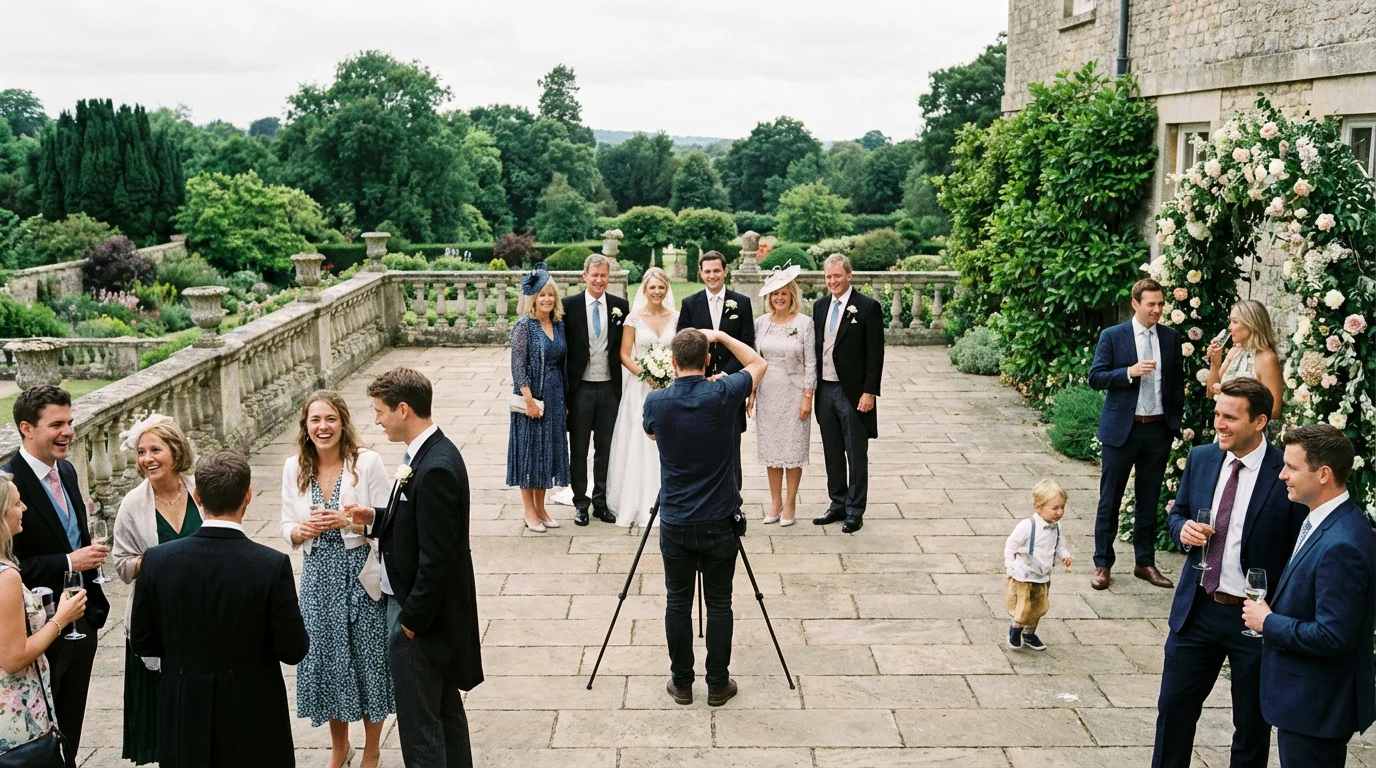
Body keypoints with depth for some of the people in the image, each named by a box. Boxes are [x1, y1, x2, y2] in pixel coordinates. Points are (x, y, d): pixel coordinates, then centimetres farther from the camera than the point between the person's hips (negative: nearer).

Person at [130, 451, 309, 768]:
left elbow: (142, 643, 0)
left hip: (184, 716, 3)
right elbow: (293, 650, -14)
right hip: (253, 717, -2)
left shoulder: (158, 560, -11)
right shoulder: (272, 564, -20)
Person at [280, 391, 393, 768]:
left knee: (367, 657, 6)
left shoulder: (367, 462, -10)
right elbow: (287, 526, 7)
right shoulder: (294, 468, 1)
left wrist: (348, 521, -23)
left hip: (361, 575, -3)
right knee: (325, 658, 11)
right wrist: (301, 530, -14)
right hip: (318, 576, 3)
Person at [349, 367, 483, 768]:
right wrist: (376, 518, 2)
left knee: (419, 720, 3)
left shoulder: (436, 468, -26)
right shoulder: (428, 453, 4)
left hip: (420, 611, -10)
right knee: (445, 707, 22)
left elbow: (437, 558, -25)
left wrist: (412, 619, -17)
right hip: (423, 603, 10)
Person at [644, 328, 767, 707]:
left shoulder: (656, 401, -8)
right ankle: (718, 685, 16)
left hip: (675, 523, 1)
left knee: (678, 603, 11)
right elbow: (758, 364, 7)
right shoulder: (722, 395, -12)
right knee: (719, 604, 9)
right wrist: (720, 335, 8)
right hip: (719, 522, -1)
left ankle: (682, 683, 18)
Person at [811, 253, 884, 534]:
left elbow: (875, 354, -10)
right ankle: (837, 505, 25)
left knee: (856, 455, 4)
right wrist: (812, 386, 8)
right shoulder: (820, 306, 9)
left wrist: (870, 392, -14)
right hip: (825, 390, 6)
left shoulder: (868, 307, -9)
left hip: (853, 392, -6)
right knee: (832, 454, 14)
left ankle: (855, 511, 12)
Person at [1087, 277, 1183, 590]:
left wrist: (1176, 419, 7)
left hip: (1158, 429, 3)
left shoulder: (1171, 337, 6)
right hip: (1122, 428, -3)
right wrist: (1129, 372, -21)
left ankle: (1145, 562, 23)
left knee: (1149, 500, 12)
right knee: (1110, 500, 3)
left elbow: (1177, 381, 12)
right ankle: (1102, 564, 12)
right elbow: (1095, 377, -8)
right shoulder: (1112, 336, -4)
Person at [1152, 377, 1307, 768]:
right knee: (1174, 708, 13)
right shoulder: (1201, 458, 0)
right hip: (1197, 609, 4)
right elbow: (1177, 512, 14)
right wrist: (1184, 529, -9)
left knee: (1252, 724, 15)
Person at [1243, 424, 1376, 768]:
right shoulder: (1327, 520, 4)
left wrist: (1268, 622, -17)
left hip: (1317, 706, -10)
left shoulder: (1340, 546, -28)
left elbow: (1332, 638, -28)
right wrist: (1272, 608, 2)